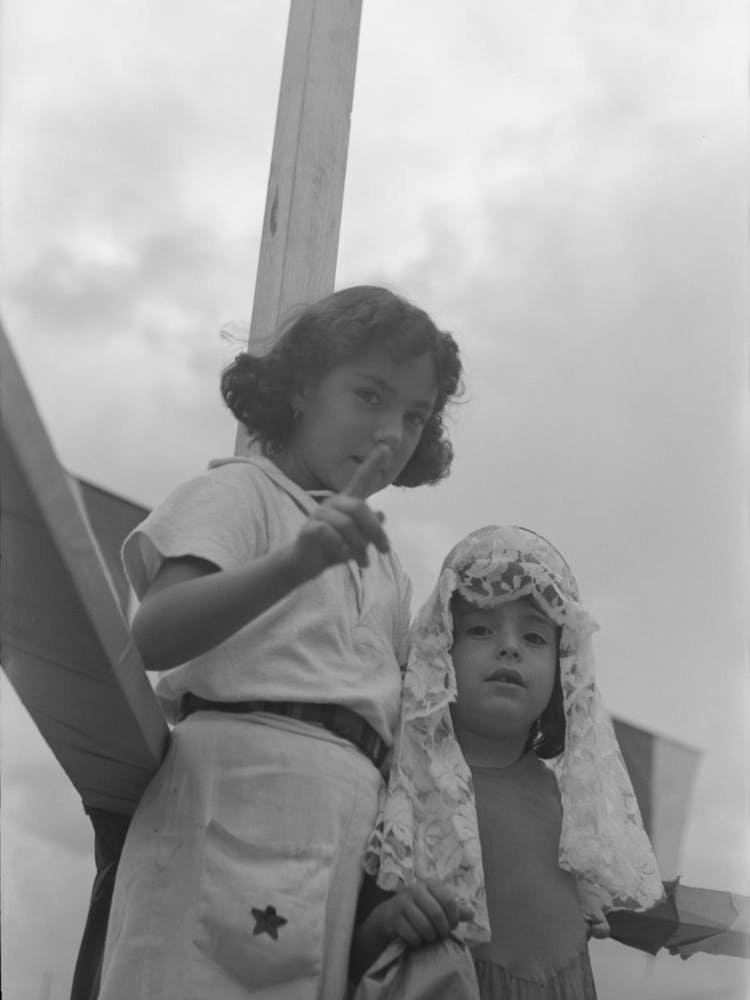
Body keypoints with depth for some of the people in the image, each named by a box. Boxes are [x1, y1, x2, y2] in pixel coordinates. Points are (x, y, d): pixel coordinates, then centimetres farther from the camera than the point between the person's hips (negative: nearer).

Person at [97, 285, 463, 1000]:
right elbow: (151, 637, -13)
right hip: (241, 783, -7)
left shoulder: (386, 570, 29)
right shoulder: (243, 491, 6)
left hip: (352, 820, 7)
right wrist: (297, 561, -28)